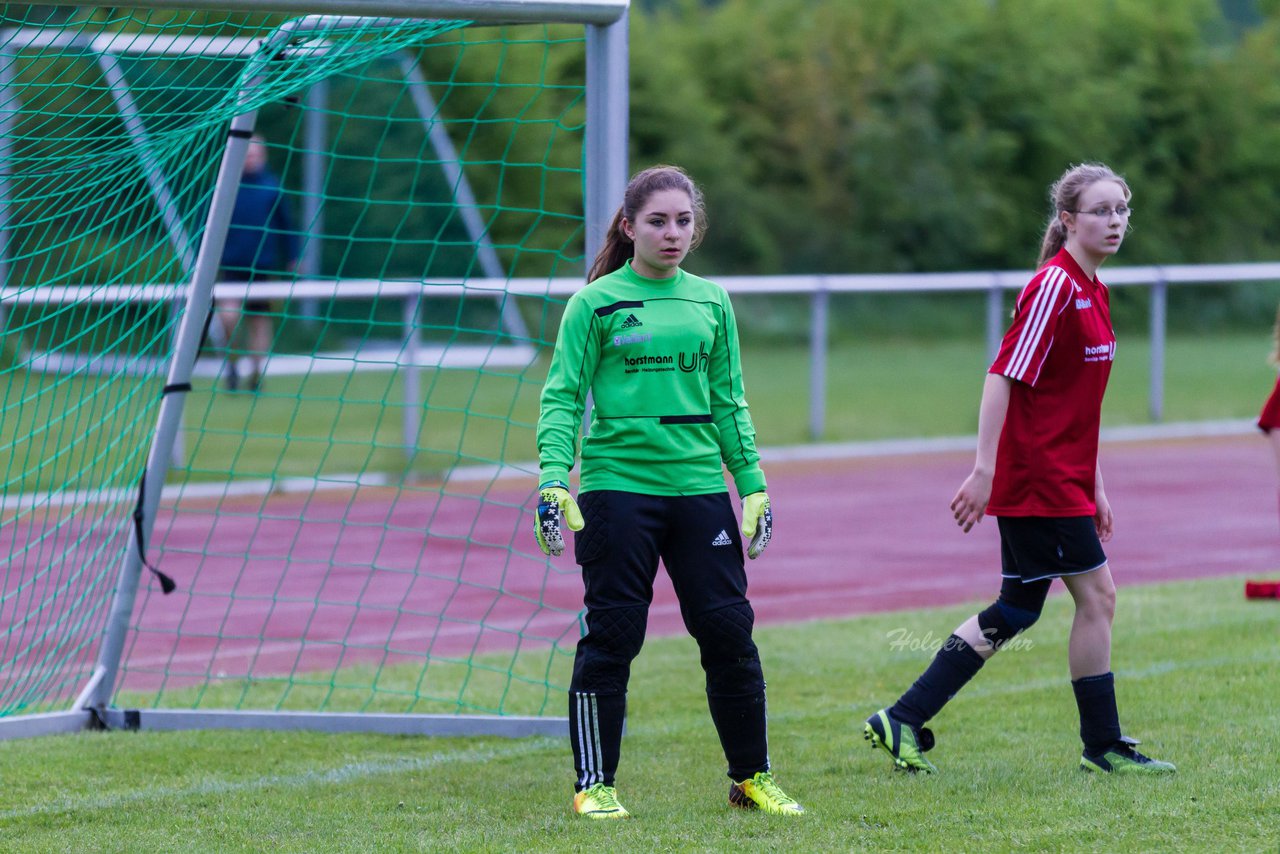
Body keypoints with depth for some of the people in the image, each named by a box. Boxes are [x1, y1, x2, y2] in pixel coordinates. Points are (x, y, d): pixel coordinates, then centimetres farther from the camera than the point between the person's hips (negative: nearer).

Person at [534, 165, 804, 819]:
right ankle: (594, 783, 9)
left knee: (728, 629, 2)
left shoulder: (712, 303, 11)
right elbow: (562, 397, -2)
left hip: (699, 487, 3)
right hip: (616, 487, -3)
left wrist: (753, 484, 10)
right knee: (611, 636, -2)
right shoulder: (596, 303, -1)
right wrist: (553, 480, -13)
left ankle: (751, 777, 15)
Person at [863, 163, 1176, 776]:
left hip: (1063, 478, 10)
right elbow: (1004, 376, -19)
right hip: (1038, 477, -10)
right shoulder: (1053, 285, -14)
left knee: (1017, 610, 10)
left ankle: (903, 720, 12)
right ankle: (1103, 744, 6)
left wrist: (1094, 486, 22)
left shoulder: (1091, 291, 15)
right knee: (1097, 597, -4)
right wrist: (984, 470, -23)